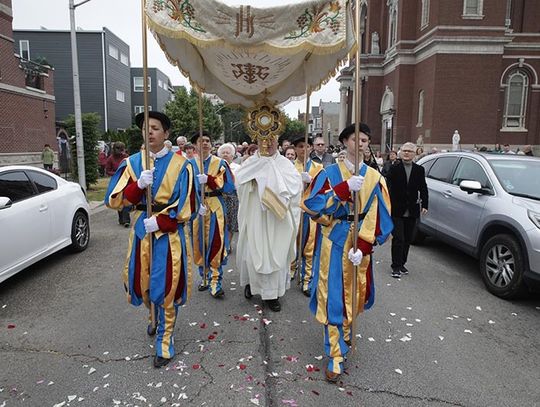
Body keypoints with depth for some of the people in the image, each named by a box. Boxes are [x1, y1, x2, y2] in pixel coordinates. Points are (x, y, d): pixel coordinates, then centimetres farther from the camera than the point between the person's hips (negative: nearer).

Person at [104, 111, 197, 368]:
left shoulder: (180, 165, -6)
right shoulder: (132, 162, 3)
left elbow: (187, 207, -7)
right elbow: (115, 200, -3)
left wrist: (158, 222, -15)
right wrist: (138, 185, -20)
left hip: (170, 232, -3)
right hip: (141, 230, 4)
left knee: (166, 287, 0)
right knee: (142, 282, 14)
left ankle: (164, 341, 18)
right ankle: (156, 317, 45)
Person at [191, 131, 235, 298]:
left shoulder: (220, 163, 0)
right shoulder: (190, 164, 7)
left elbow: (229, 186, -8)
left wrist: (209, 179, -17)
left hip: (215, 208, -2)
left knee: (215, 244, -6)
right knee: (199, 243, 8)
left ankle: (215, 281, 2)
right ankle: (204, 277, 25)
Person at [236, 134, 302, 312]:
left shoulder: (285, 163, 3)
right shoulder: (251, 162, 6)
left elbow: (296, 182, -11)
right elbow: (239, 179, -11)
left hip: (277, 219, 0)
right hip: (255, 218, 0)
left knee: (276, 254, 4)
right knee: (255, 252, 6)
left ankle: (272, 293, 17)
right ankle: (251, 281, 33)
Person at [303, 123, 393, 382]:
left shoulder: (374, 177, 1)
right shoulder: (330, 173, -4)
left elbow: (377, 217, -3)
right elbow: (312, 204, -15)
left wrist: (363, 247, -14)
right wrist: (345, 188, -25)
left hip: (360, 241, 3)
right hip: (334, 239, -2)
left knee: (354, 291, 16)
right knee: (333, 295, -1)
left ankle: (345, 328, 44)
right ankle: (336, 354, 9)